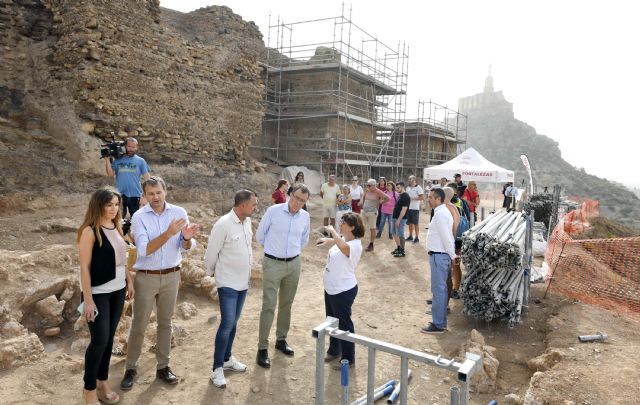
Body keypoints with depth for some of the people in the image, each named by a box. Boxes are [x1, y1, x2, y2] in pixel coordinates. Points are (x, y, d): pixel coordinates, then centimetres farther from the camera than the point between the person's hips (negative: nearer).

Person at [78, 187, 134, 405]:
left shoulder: (116, 227, 5)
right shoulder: (90, 231, -15)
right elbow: (85, 267, -16)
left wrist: (129, 282, 13)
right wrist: (88, 299, -17)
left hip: (117, 290, 6)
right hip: (98, 293, -6)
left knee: (109, 338, 13)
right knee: (99, 340, -2)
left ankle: (102, 381, 29)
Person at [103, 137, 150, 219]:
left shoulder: (140, 161, 2)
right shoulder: (118, 160, 6)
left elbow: (146, 178, -1)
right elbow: (110, 174, -3)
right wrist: (107, 160, -8)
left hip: (135, 195, -1)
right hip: (120, 195, 1)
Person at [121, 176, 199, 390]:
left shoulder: (179, 212, -6)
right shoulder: (139, 216, -11)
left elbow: (186, 248, -6)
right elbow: (144, 250, -22)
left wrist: (187, 238, -30)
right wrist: (169, 233, -33)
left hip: (171, 276, 2)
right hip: (146, 277, -2)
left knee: (165, 322, 13)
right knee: (139, 325, 6)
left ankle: (163, 366, 26)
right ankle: (130, 368, 22)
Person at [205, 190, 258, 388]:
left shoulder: (247, 221, 3)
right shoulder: (223, 224, -21)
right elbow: (211, 252, -11)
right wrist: (210, 271, 3)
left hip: (243, 282, 7)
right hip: (228, 283, -7)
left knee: (233, 323, 16)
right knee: (227, 324, -8)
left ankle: (227, 359, 31)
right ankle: (217, 368, 5)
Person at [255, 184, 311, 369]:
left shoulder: (305, 217, 0)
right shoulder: (273, 211, -11)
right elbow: (260, 235, 0)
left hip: (294, 264, 4)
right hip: (273, 263, -4)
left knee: (286, 304, 15)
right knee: (269, 306, -4)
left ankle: (281, 340, 31)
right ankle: (262, 348, 5)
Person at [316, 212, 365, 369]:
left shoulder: (355, 245, -25)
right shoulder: (343, 239, 2)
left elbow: (343, 247, -49)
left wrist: (333, 231, -35)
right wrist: (328, 240, 13)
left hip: (344, 291, -10)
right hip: (331, 288, 10)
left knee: (344, 324, 5)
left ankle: (348, 359, 21)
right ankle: (334, 350, 43)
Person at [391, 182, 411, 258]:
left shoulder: (406, 197, -16)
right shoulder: (400, 195, 14)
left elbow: (404, 209, -21)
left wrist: (399, 220, -23)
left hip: (401, 219, -10)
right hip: (395, 217, 10)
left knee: (400, 235, -4)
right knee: (395, 234, 15)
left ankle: (402, 251, 3)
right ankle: (398, 248, 26)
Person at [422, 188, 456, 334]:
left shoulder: (440, 214, -19)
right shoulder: (443, 211, 14)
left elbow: (446, 237, -21)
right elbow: (447, 236, 15)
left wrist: (453, 255, -13)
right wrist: (452, 255, 15)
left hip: (438, 256, -10)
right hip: (440, 254, 10)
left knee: (438, 289, -3)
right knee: (441, 289, 16)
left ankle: (438, 324, 5)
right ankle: (441, 321, 26)